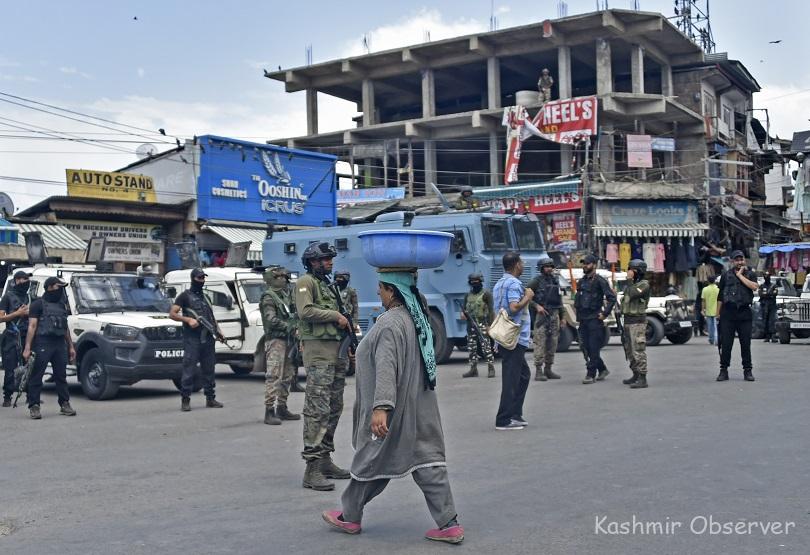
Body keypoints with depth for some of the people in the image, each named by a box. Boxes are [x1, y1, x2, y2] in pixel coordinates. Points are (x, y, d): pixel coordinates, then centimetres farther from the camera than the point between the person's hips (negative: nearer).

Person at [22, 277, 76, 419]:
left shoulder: (62, 305, 20)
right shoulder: (38, 304, -1)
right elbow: (32, 326, -8)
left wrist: (71, 346, 19)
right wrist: (27, 348, -16)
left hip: (60, 345, 6)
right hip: (42, 344, -6)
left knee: (61, 376, 9)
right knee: (36, 376, -3)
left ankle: (65, 404, 16)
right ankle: (34, 407, 1)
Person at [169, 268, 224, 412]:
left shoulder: (205, 296, 20)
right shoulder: (185, 296, 2)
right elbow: (172, 314, -4)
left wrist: (218, 330, 11)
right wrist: (188, 320, -17)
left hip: (208, 339, 6)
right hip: (192, 339, -6)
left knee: (209, 370, 10)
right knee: (189, 370, -8)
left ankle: (210, 398, 16)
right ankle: (185, 400, -4)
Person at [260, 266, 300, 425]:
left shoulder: (284, 295, 19)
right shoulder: (268, 297, -7)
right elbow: (271, 320, -18)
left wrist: (295, 331, 8)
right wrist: (290, 328, -17)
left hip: (288, 341, 9)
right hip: (275, 340, -9)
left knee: (287, 376, 12)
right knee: (273, 376, -11)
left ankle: (282, 408, 20)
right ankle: (269, 411, -12)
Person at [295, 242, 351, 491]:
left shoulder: (327, 284, 22)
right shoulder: (306, 282, -5)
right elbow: (306, 311, -20)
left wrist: (346, 325, 10)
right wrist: (336, 315, -14)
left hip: (338, 351, 10)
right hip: (318, 350, -9)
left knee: (334, 408, 12)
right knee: (318, 409, -12)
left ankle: (325, 459, 20)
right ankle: (312, 468, -12)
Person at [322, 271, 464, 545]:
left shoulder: (390, 323, -19)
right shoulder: (417, 319, 10)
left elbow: (386, 368, -30)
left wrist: (381, 407, -37)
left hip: (394, 410, -8)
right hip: (419, 408, 8)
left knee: (371, 460, 8)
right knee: (427, 460, 6)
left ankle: (350, 517, 25)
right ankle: (449, 523, 3)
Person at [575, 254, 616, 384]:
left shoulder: (600, 281, -8)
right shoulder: (581, 281, 14)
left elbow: (612, 298, -12)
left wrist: (604, 313, -14)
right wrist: (577, 308, 17)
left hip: (594, 319, -8)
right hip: (583, 319, 8)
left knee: (593, 348, -6)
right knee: (586, 347, 9)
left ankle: (591, 375, -3)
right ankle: (602, 369, 24)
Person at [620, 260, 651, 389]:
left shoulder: (644, 285, -10)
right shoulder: (630, 285, 17)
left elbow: (632, 294, -26)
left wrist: (629, 280, -16)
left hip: (637, 321, -9)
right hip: (627, 321, 9)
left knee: (638, 350, -11)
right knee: (629, 350, 14)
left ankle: (642, 379, -11)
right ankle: (635, 375, 25)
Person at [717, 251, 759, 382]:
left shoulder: (750, 274, 9)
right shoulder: (726, 275, 11)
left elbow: (754, 287, -12)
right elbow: (721, 295, 12)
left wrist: (740, 275, -7)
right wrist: (718, 313, 7)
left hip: (744, 312, 0)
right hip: (728, 313, 0)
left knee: (745, 343, 1)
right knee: (726, 343, -2)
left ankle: (748, 370, 9)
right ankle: (724, 370, 3)